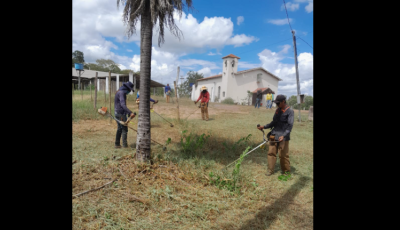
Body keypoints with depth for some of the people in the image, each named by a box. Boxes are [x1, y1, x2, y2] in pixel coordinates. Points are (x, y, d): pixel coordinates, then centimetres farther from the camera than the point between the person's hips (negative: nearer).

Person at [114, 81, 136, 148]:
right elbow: (123, 105, -30)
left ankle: (117, 144, 22)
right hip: (121, 114, -10)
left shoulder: (119, 92, 16)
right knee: (124, 129, -6)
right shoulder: (121, 93, -17)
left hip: (117, 113, 10)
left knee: (119, 129, 16)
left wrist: (128, 113, 24)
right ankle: (125, 145, -4)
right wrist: (130, 112, -39)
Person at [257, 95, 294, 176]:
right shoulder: (277, 110, 13)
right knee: (271, 152, 3)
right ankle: (270, 170, 14)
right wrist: (264, 127, 11)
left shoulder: (290, 111, -6)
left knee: (283, 155, 2)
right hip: (274, 135, 6)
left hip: (283, 137, -6)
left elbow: (290, 125, -14)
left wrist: (283, 136, -26)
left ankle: (286, 171, 20)